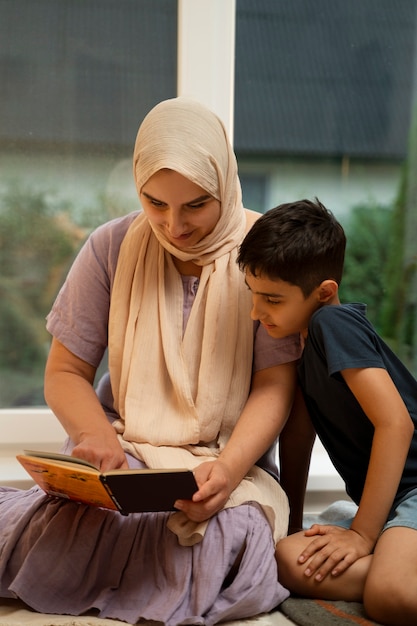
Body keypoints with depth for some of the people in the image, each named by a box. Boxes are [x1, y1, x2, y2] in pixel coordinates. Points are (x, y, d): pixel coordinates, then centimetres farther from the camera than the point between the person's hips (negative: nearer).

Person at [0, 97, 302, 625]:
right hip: (124, 451, -1)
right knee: (52, 566, -31)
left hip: (229, 459, 1)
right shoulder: (111, 248, 1)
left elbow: (274, 385, -6)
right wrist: (94, 433, -18)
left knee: (218, 558, -32)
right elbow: (65, 372, 4)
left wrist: (229, 468, -25)